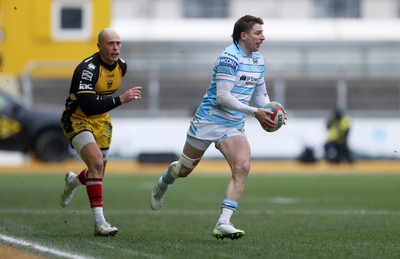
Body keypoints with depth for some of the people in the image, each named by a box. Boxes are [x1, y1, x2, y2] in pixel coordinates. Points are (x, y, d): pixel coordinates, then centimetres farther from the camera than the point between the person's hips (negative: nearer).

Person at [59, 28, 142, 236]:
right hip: (77, 120, -7)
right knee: (97, 163, -25)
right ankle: (99, 222, -26)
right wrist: (120, 99, -39)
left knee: (98, 173, 13)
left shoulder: (121, 66, -3)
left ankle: (73, 181, 49)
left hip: (101, 121, 7)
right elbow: (88, 107, -35)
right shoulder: (88, 69, -27)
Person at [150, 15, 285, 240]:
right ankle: (162, 186, 47)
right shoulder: (229, 58, -19)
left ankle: (223, 223, -21)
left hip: (234, 126, 6)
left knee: (242, 168, -19)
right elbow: (222, 97, -25)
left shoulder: (259, 61, 7)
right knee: (184, 169, 11)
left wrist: (270, 110, 0)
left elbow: (260, 93, 20)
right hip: (209, 121, -6)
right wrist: (254, 111, -27)